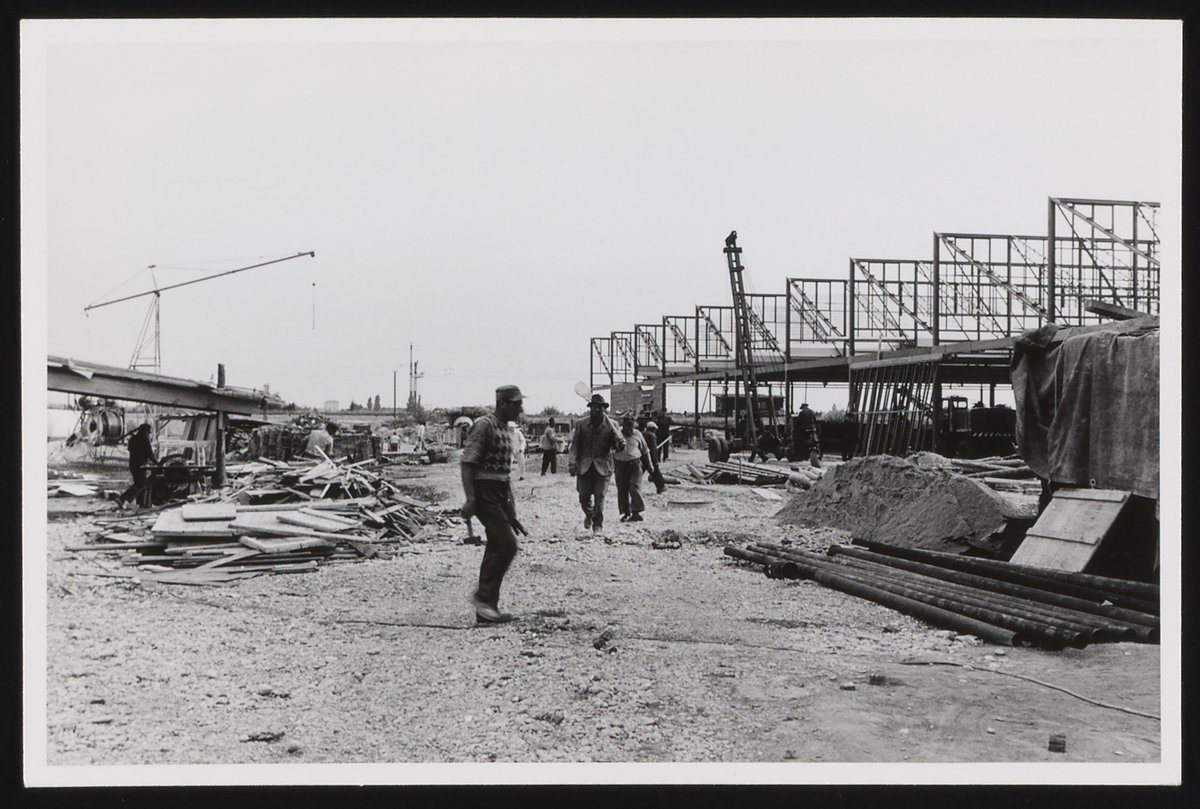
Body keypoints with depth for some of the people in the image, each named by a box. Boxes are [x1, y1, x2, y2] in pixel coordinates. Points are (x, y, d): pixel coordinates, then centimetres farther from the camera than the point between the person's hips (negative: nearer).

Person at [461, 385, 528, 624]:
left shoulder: (506, 429, 16)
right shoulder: (484, 425, -12)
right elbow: (467, 463, -18)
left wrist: (511, 513, 22)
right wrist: (470, 499, -26)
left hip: (500, 494, 9)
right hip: (485, 492, -9)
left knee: (496, 549, 8)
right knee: (506, 545, -13)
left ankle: (487, 608, 14)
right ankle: (484, 597, -3)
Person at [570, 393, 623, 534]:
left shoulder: (611, 424, 0)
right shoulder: (581, 424, 4)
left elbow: (615, 443, -2)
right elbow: (575, 444, 5)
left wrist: (619, 444, -27)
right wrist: (572, 463, -3)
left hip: (603, 467, -2)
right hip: (585, 467, 2)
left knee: (599, 497, -6)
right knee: (584, 497, 7)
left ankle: (598, 524, 10)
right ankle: (589, 515, 37)